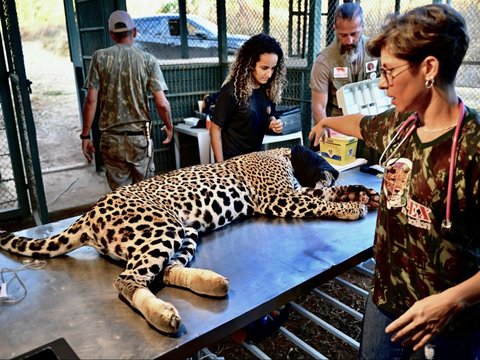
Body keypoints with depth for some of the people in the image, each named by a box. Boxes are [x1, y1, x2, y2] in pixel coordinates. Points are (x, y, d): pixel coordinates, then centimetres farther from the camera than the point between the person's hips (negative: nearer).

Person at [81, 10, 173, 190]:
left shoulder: (100, 57, 0)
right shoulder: (147, 60, -3)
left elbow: (91, 100, -4)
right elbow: (162, 104, -8)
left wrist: (85, 135, 5)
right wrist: (169, 127, 10)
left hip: (111, 138, 1)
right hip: (140, 136, -1)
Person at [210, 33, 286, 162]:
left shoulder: (268, 89, -3)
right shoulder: (232, 91, -20)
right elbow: (215, 129, -15)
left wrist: (273, 123, -9)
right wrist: (221, 164, -15)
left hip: (256, 156, 6)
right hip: (232, 159, -6)